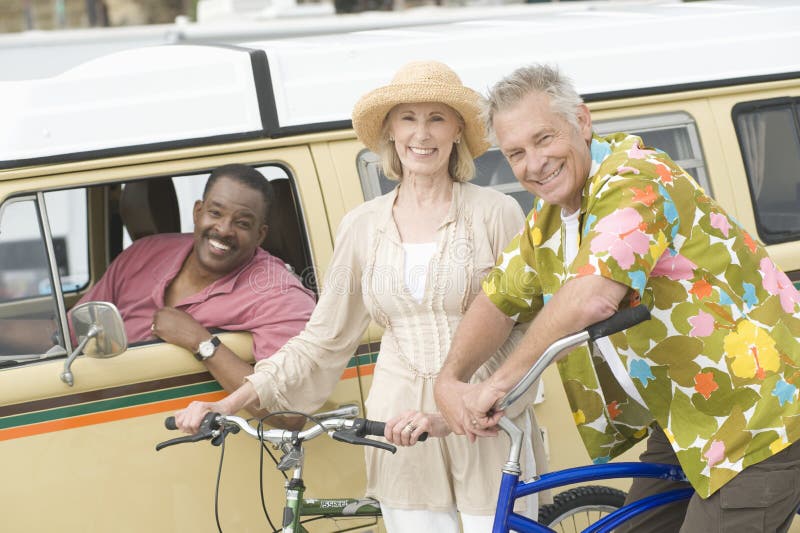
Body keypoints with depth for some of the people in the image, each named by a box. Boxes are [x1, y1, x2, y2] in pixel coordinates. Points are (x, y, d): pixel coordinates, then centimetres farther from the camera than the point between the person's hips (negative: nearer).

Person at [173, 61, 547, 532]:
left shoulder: (495, 213, -2)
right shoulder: (363, 226, 8)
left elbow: (524, 338, -7)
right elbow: (323, 341, 11)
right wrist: (233, 403, 3)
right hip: (401, 431, 2)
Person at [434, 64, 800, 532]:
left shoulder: (635, 180, -23)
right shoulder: (549, 219, 7)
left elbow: (592, 297, -35)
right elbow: (500, 301, 12)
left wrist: (501, 381, -26)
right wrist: (449, 381, -6)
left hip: (760, 409, -9)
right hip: (685, 416, 9)